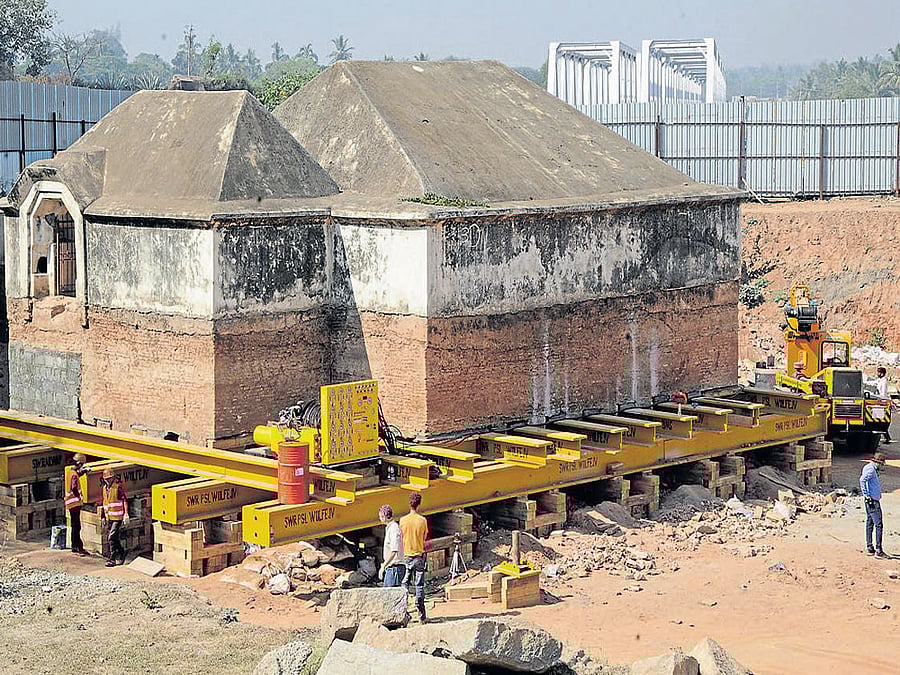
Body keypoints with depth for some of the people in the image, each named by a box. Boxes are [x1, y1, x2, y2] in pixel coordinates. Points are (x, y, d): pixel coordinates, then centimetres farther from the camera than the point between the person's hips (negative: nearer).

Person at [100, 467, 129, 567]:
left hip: (117, 517, -7)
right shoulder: (105, 488, 13)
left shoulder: (118, 487, -8)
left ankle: (112, 559, -11)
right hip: (109, 517, 7)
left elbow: (125, 501, -9)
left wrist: (126, 514, -16)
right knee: (116, 538, 12)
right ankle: (121, 553, 27)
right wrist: (103, 516, 21)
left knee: (112, 538, -13)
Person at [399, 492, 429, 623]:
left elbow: (401, 538, 1)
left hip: (406, 556, 1)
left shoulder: (403, 520, -4)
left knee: (404, 584, 7)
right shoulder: (422, 520, -6)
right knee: (419, 585, 3)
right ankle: (421, 615, 3)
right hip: (419, 555, -1)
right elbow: (424, 538, 1)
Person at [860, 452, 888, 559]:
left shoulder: (872, 469, 16)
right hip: (873, 500, -11)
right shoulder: (870, 469, -15)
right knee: (879, 525, -9)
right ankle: (878, 551, -10)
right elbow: (862, 480, -30)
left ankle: (869, 548, 19)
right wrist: (867, 495, -27)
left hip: (873, 500, 11)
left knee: (870, 524, 13)